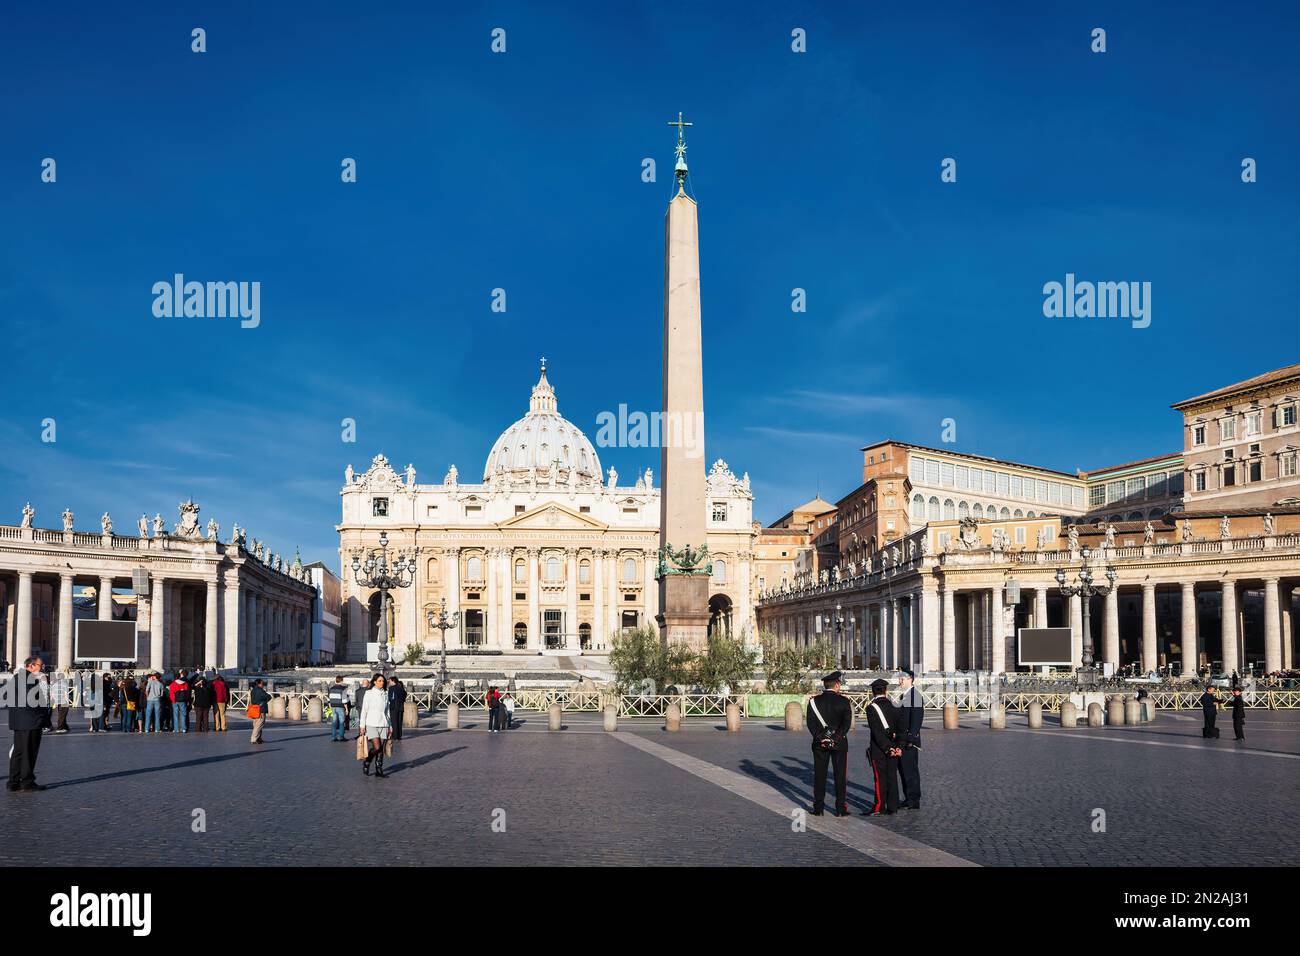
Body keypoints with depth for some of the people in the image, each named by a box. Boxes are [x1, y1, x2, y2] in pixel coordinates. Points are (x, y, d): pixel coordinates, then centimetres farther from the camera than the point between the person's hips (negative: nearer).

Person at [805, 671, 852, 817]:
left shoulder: (814, 701, 0)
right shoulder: (843, 701, -5)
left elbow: (810, 722, -6)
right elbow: (847, 723, -12)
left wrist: (821, 738, -8)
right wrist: (836, 738, -11)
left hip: (820, 744, 2)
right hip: (840, 744, -2)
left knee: (819, 775, 7)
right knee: (840, 776, 5)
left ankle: (818, 808, 8)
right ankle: (841, 808, 5)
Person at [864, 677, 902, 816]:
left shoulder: (871, 708, -11)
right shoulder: (893, 707, 5)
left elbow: (876, 732, -16)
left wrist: (887, 748, -14)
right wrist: (899, 747, 5)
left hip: (878, 748, -5)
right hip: (894, 746, 5)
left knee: (880, 778, -1)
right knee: (892, 776, 9)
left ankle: (879, 807, 1)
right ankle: (892, 807, 12)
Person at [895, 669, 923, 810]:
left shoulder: (915, 695, -12)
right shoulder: (903, 696, 17)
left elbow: (917, 718, -18)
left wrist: (911, 737, -22)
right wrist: (897, 736, 17)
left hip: (910, 740, -9)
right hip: (901, 739, 9)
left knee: (910, 769, -5)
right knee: (902, 768, 12)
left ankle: (914, 800, 1)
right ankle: (907, 798, 20)